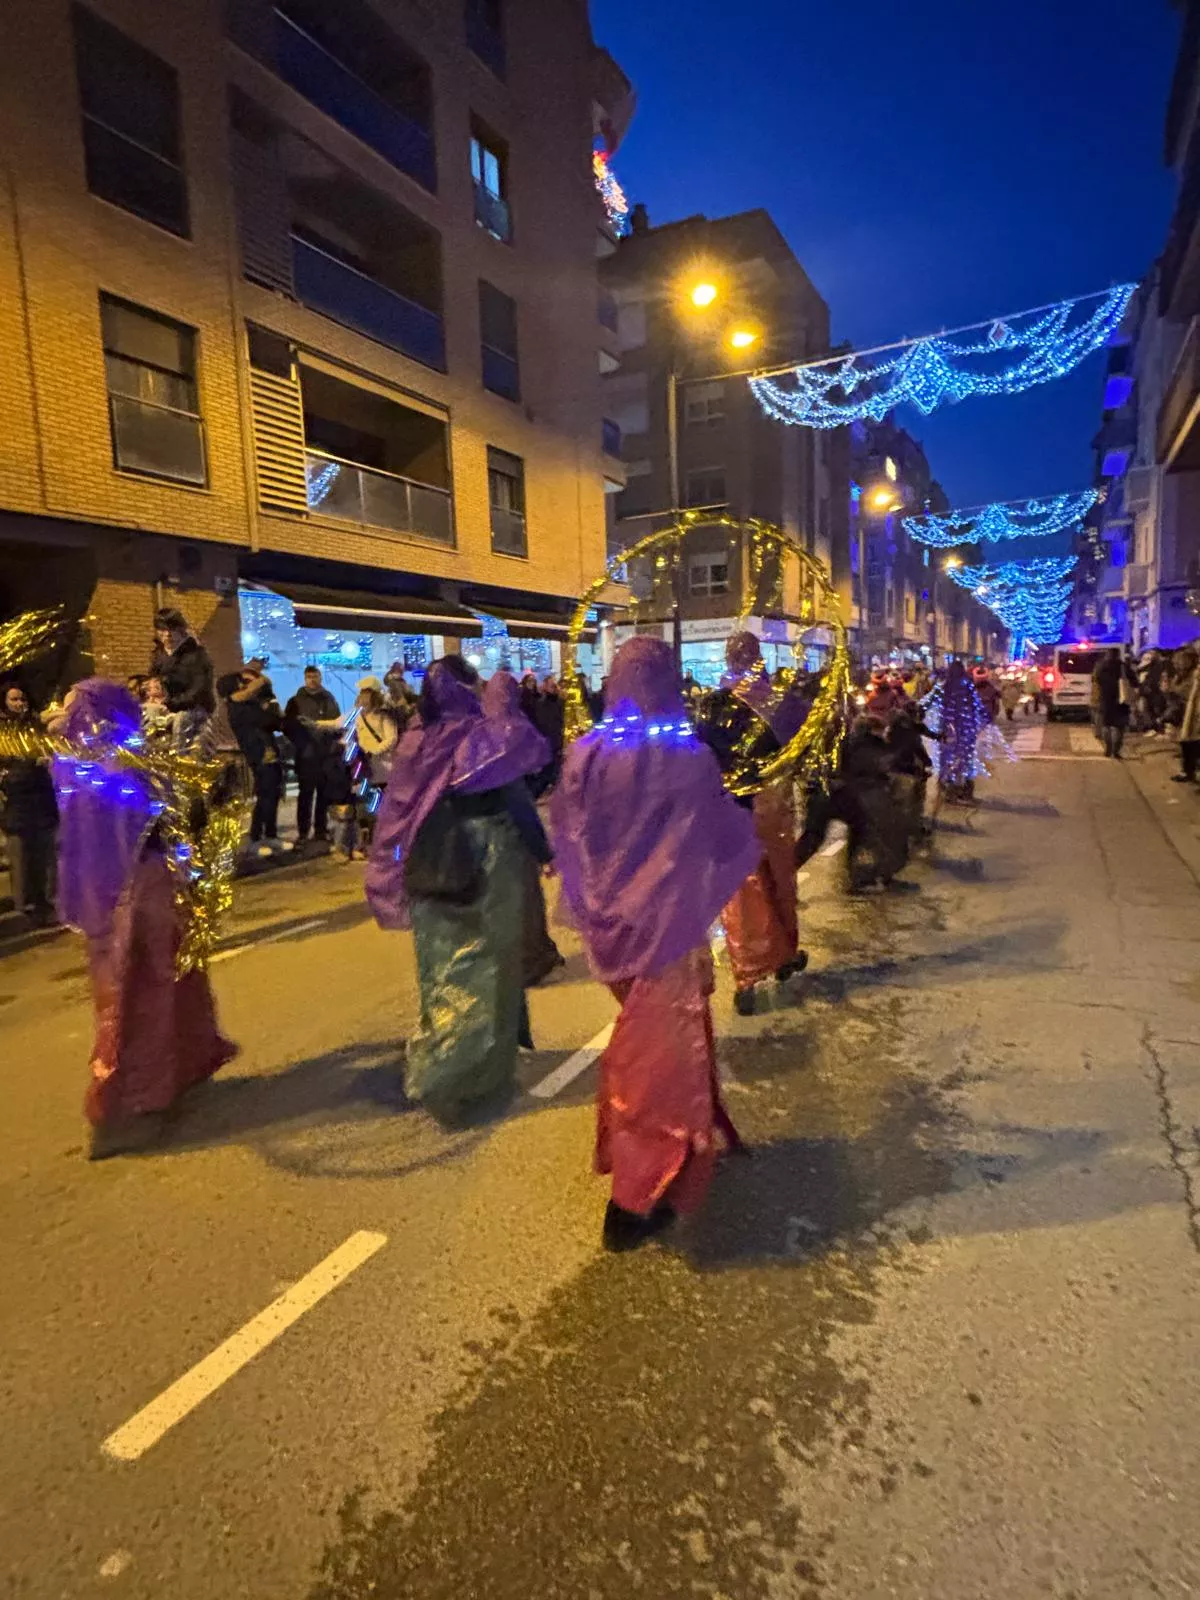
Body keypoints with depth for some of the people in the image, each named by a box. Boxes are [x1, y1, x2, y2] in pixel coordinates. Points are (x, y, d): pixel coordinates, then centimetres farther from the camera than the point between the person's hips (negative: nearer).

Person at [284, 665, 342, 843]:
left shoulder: (329, 699, 15)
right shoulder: (296, 701, 4)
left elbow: (339, 721, 18)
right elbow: (287, 725, -3)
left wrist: (338, 738, 2)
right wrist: (299, 744, -13)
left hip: (327, 753, 3)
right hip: (307, 754, -3)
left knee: (325, 793, 5)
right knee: (306, 793, -2)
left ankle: (321, 829, 14)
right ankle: (303, 831, 2)